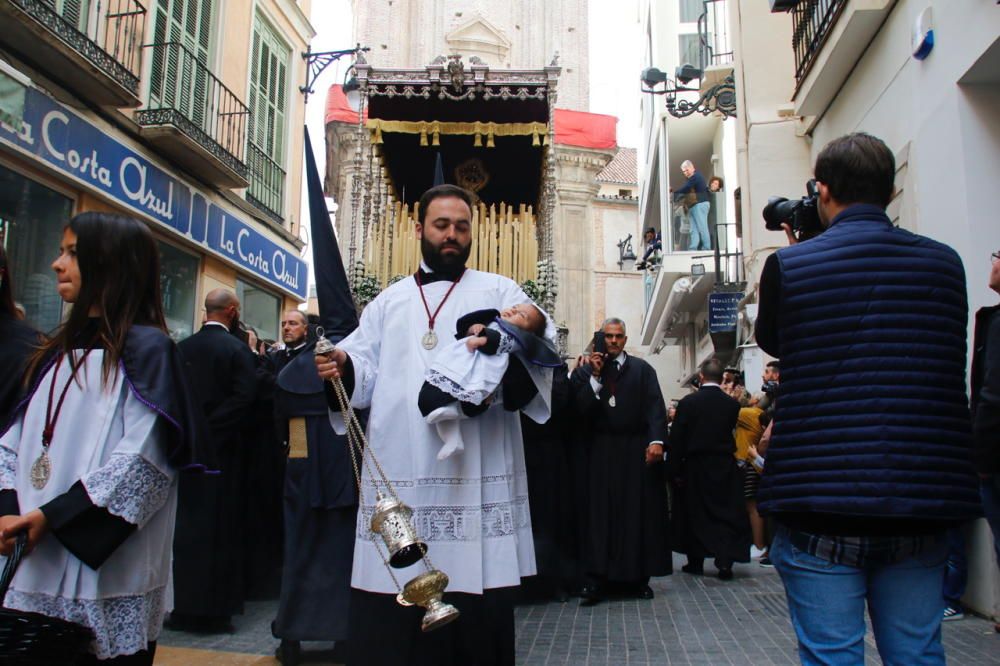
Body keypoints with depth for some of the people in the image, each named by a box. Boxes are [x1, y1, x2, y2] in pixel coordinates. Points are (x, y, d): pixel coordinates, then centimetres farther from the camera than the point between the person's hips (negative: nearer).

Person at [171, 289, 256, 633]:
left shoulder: (182, 348, 2)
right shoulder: (237, 349, -10)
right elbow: (244, 398, -18)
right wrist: (213, 427, -10)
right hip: (223, 449, -4)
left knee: (185, 527, 12)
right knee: (219, 529, 5)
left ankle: (183, 607, 21)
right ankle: (213, 609, 10)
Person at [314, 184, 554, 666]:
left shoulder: (499, 291, 14)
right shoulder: (388, 302, 21)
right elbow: (366, 373, 11)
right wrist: (342, 367, -12)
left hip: (476, 473, -2)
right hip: (398, 475, 2)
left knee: (477, 617, 2)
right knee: (388, 626, 4)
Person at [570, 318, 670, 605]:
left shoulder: (642, 369, 7)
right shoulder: (585, 371, 8)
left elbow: (655, 406, -3)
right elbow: (580, 409, -4)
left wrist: (656, 440, -17)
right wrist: (595, 375, -10)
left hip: (638, 451, 0)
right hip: (601, 452, 0)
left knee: (640, 513, 4)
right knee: (601, 514, -1)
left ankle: (638, 577, 12)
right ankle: (598, 579, 2)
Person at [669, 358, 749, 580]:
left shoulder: (687, 402, -10)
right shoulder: (732, 404, -4)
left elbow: (676, 439, -9)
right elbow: (730, 431, 8)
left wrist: (675, 470, -4)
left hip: (695, 468, -1)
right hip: (725, 468, 1)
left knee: (694, 514, 10)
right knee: (726, 515, 7)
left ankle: (696, 561, 17)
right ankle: (725, 562, -2)